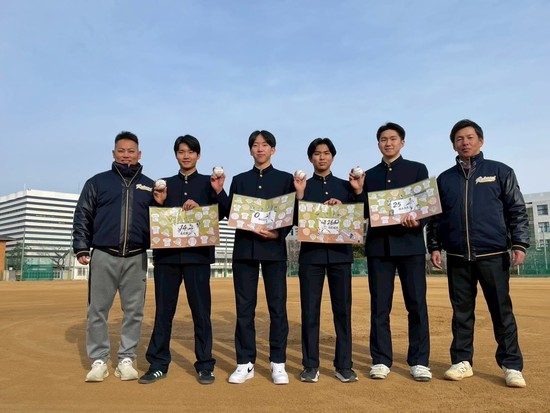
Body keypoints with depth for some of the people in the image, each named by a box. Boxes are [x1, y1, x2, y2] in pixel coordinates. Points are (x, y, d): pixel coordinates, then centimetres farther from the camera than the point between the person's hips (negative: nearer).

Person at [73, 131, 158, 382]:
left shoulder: (150, 186, 13)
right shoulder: (97, 182, 8)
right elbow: (82, 217, 5)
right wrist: (82, 248, -2)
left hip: (136, 258, 1)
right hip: (103, 256, -1)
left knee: (134, 311, 4)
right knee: (97, 310, 2)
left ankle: (126, 360, 15)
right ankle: (99, 361, 13)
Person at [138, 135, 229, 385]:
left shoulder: (208, 182, 8)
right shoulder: (166, 184, 15)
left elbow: (221, 214, -1)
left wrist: (219, 192, -17)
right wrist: (159, 203, -7)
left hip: (197, 253, -2)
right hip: (167, 253, 3)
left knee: (201, 310, 1)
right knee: (163, 310, 7)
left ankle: (205, 365, 10)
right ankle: (158, 364, 17)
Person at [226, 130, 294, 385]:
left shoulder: (285, 179, 10)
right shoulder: (239, 180, 16)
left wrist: (278, 233, -12)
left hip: (274, 248, -2)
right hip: (244, 248, 2)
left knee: (278, 306, -1)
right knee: (244, 307, 3)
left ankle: (278, 363, 10)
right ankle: (245, 363, 12)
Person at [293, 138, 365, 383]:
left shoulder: (345, 186, 14)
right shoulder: (303, 186, 10)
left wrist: (358, 191, -6)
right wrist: (299, 195, -11)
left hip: (340, 252, 1)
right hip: (311, 253, -1)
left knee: (343, 309, 2)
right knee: (310, 310, 1)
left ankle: (344, 365, 11)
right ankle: (310, 366, 10)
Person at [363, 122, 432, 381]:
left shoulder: (417, 169, 10)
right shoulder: (369, 175, 16)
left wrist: (417, 221, -18)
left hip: (410, 243, -2)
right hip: (378, 245, 2)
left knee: (417, 304, -1)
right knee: (379, 306, 3)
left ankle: (419, 362, 9)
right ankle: (381, 361, 12)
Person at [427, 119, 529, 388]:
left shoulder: (500, 172, 5)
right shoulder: (445, 179, 11)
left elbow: (517, 210, 2)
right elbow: (436, 216, 12)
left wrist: (520, 244, -7)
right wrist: (434, 247, 5)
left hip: (494, 254, -2)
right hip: (457, 257, 2)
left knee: (502, 311, 2)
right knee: (461, 311, 8)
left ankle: (511, 365, 12)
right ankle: (462, 361, 17)